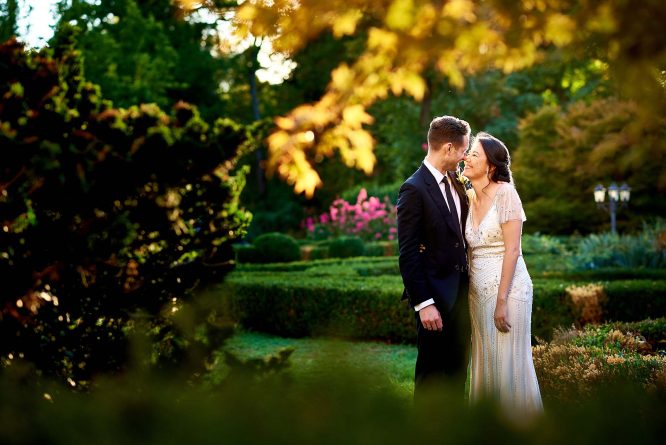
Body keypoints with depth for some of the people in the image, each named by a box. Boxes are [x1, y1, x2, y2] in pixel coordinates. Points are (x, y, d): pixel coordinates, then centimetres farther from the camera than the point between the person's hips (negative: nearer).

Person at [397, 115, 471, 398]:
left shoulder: (456, 183, 8)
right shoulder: (414, 189, -15)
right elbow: (408, 254, -17)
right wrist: (423, 303, -19)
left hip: (460, 293, 8)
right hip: (435, 296, -7)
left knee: (457, 369, 16)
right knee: (432, 373, 3)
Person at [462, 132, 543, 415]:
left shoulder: (505, 193, -11)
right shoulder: (470, 198, 10)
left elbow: (512, 250, -16)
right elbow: (471, 250, 11)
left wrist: (502, 300, -18)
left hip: (507, 288, -7)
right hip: (478, 291, 7)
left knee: (509, 363, -1)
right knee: (485, 362, 12)